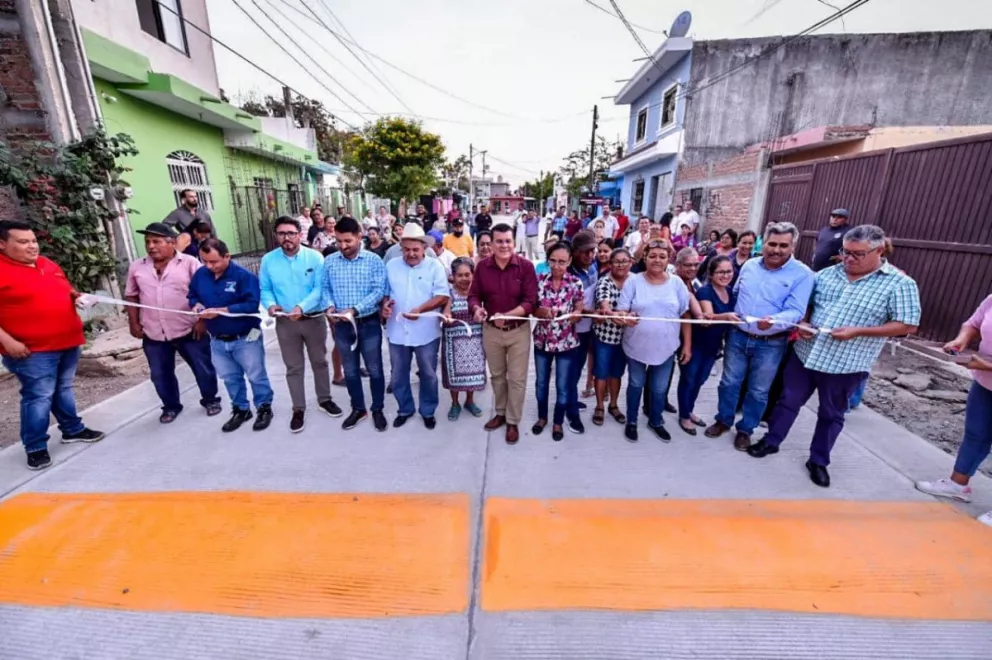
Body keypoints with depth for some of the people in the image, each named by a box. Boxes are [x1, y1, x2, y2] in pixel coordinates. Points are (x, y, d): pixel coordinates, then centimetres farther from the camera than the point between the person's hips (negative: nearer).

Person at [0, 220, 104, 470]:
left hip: (67, 342, 7)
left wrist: (78, 297, 2)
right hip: (32, 350, -7)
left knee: (64, 389, 19)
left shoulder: (48, 264, 11)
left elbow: (65, 292, 25)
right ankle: (36, 448, 9)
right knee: (39, 397, -3)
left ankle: (73, 429, 32)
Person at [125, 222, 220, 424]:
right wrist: (134, 323, 8)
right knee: (160, 374, 13)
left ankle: (210, 400, 27)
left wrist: (202, 320, -11)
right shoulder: (136, 267, 7)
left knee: (203, 368, 6)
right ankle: (171, 406, 31)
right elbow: (131, 296, 14)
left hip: (189, 330, -4)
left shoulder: (189, 263, -6)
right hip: (153, 334, 4)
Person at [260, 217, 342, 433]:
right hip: (285, 322, 1)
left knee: (319, 361, 15)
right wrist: (271, 305, -18)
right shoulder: (268, 260, 0)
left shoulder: (315, 257, -7)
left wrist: (301, 307, -28)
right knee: (293, 367, 10)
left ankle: (324, 399, 34)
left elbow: (319, 289, -14)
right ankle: (298, 409, 23)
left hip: (314, 318, -1)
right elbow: (265, 290, 3)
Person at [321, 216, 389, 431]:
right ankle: (358, 409, 33)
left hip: (369, 324, -3)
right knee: (350, 371, 15)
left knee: (374, 369, 8)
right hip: (342, 325, 3)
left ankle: (378, 410, 26)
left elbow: (379, 291, -14)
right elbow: (325, 288, 8)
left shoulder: (374, 260, -8)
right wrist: (330, 306, -13)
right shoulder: (329, 262, 2)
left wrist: (354, 309, -23)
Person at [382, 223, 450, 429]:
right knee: (399, 375, 15)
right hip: (397, 331, 3)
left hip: (426, 332, -3)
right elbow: (385, 291, 13)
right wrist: (385, 305, -9)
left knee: (428, 374, 12)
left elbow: (442, 296, -11)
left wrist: (420, 309, -24)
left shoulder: (435, 266, -4)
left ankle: (428, 411, 31)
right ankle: (405, 409, 36)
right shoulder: (392, 265, 6)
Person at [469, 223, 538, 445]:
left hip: (518, 330, -2)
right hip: (490, 330, 3)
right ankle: (501, 412, 40)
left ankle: (513, 421, 25)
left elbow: (530, 301, -16)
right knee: (497, 375, 19)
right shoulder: (482, 266, -5)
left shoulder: (526, 266, -13)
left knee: (517, 378, 7)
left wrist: (507, 316, -30)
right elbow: (474, 295, 0)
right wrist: (476, 308, -23)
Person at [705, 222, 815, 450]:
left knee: (758, 391, 12)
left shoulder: (802, 274, -11)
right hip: (738, 336, 4)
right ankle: (723, 420, 33)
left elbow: (795, 311, -20)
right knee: (729, 382, 14)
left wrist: (774, 320, -38)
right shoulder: (749, 265, 3)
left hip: (771, 344, -3)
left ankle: (745, 429, 30)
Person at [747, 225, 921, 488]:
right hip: (804, 353, 3)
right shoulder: (827, 274, 3)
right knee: (788, 401, 14)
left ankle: (819, 461, 30)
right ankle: (771, 441, 31)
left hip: (846, 364, -3)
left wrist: (857, 331, -20)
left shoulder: (900, 284, -7)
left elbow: (907, 325, -9)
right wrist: (801, 323, -8)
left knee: (831, 415, 14)